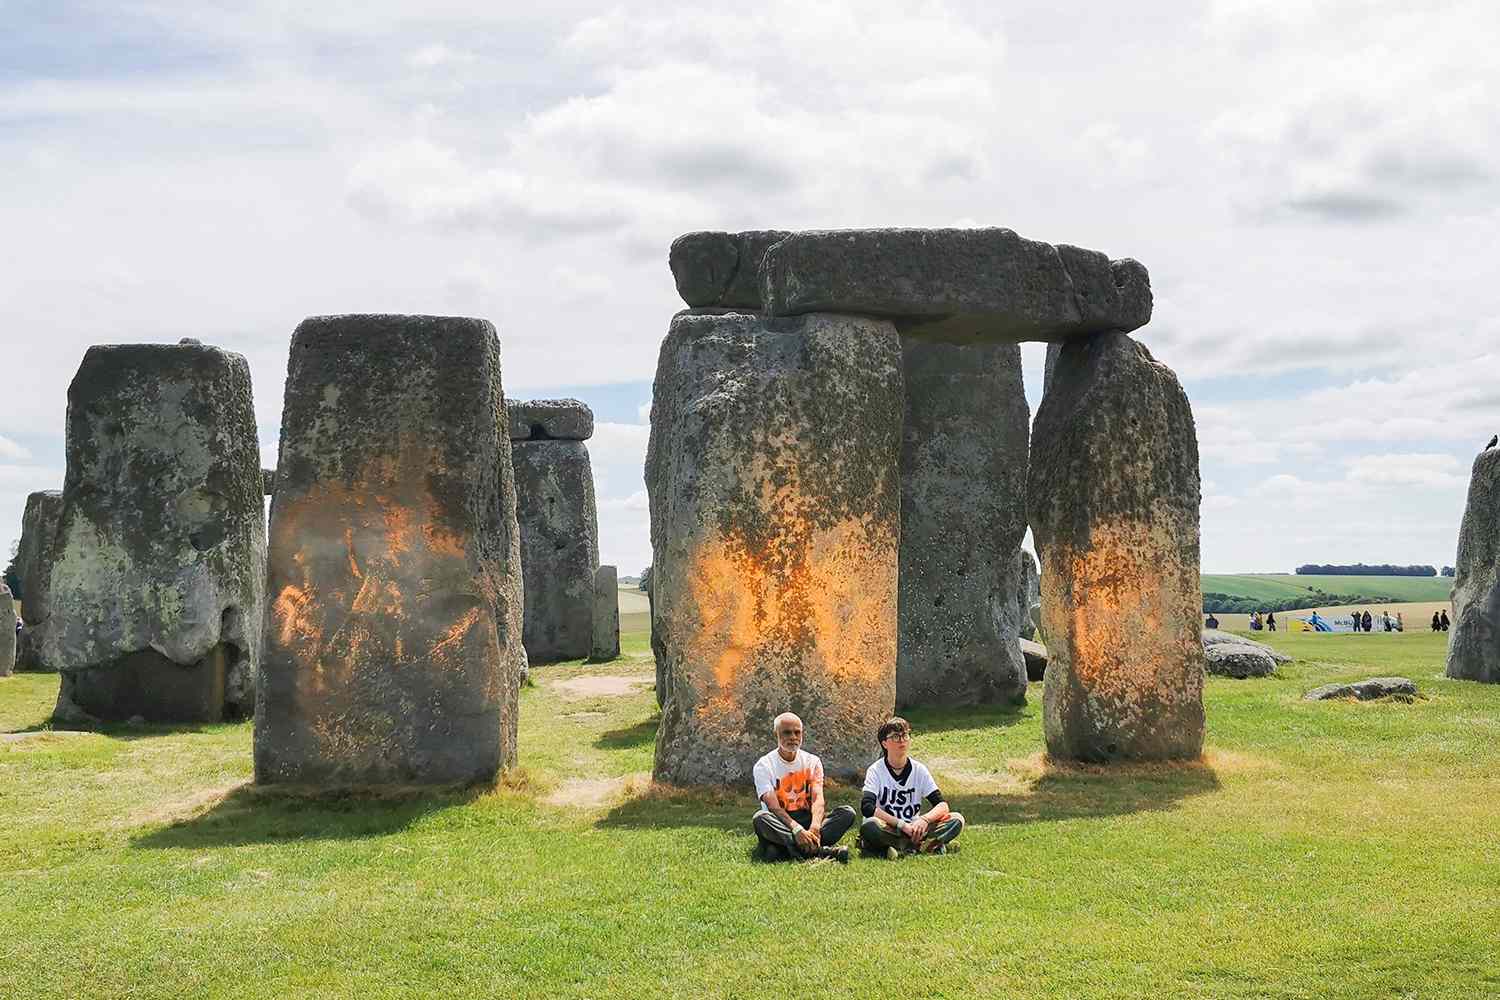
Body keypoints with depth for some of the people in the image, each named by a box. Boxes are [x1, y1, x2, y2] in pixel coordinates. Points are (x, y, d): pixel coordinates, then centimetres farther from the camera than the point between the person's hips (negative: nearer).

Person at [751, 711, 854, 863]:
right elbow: (773, 806, -17)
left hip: (807, 820, 3)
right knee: (760, 818, -36)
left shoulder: (812, 761, 7)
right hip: (780, 825, -3)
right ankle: (819, 850, -41)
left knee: (847, 813, -20)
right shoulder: (764, 765, -3)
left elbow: (818, 799, -8)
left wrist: (815, 826, -30)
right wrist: (796, 829, -34)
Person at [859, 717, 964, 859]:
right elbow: (867, 807, -20)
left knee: (957, 820, -16)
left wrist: (924, 819, -24)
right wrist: (902, 825, -26)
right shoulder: (875, 770, -5)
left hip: (913, 829, 4)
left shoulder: (919, 769, 4)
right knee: (869, 826, -37)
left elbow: (942, 805, -3)